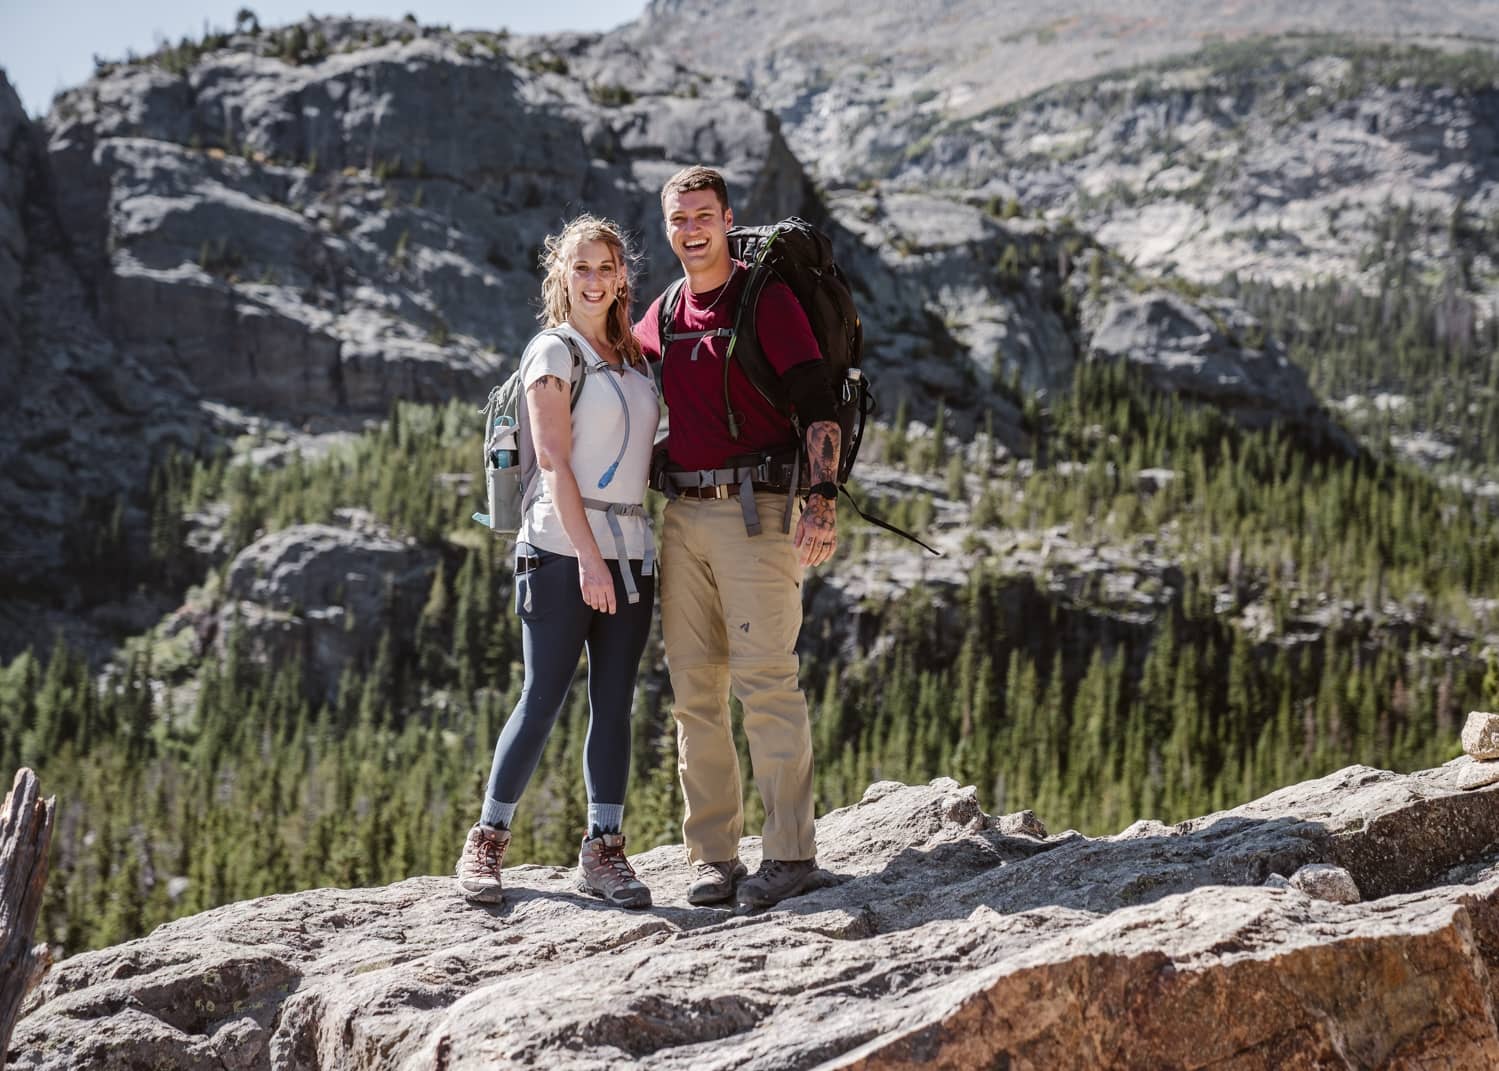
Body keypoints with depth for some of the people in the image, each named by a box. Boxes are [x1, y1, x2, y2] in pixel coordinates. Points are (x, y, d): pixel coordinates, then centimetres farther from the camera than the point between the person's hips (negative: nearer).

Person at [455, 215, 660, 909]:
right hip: (563, 547, -6)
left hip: (628, 550, 6)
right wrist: (588, 558, -18)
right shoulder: (554, 352, -3)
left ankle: (603, 851, 8)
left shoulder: (633, 356, 17)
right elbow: (555, 463, -12)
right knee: (543, 699, -5)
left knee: (614, 703, 4)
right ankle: (485, 844, 5)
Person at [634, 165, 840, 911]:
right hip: (683, 515, 6)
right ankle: (712, 854, 9)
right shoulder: (662, 316, 16)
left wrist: (822, 500, -21)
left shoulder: (767, 301, -3)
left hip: (755, 509, -6)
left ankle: (789, 851, -7)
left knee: (765, 681, -11)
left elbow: (817, 404, -10)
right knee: (693, 688, 4)